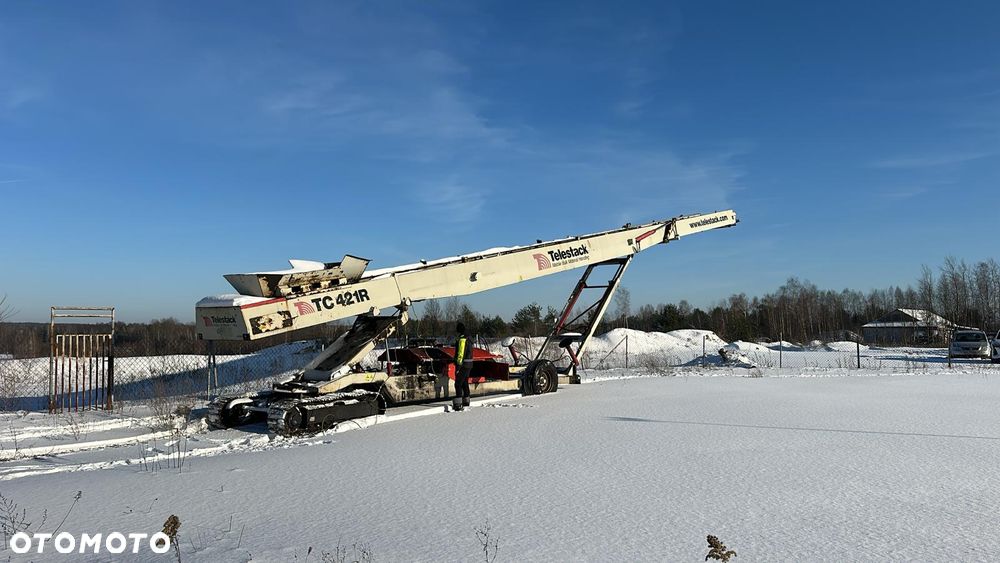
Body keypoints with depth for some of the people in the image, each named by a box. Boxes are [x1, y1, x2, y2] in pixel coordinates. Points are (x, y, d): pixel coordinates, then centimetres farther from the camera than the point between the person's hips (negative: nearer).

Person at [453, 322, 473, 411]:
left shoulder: (462, 339, -17)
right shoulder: (467, 339, 14)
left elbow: (460, 354, -22)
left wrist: (458, 366, -21)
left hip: (463, 364, -10)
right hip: (468, 364, 10)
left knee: (458, 384, -9)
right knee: (465, 383, 19)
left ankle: (458, 404, -13)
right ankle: (466, 402, 28)